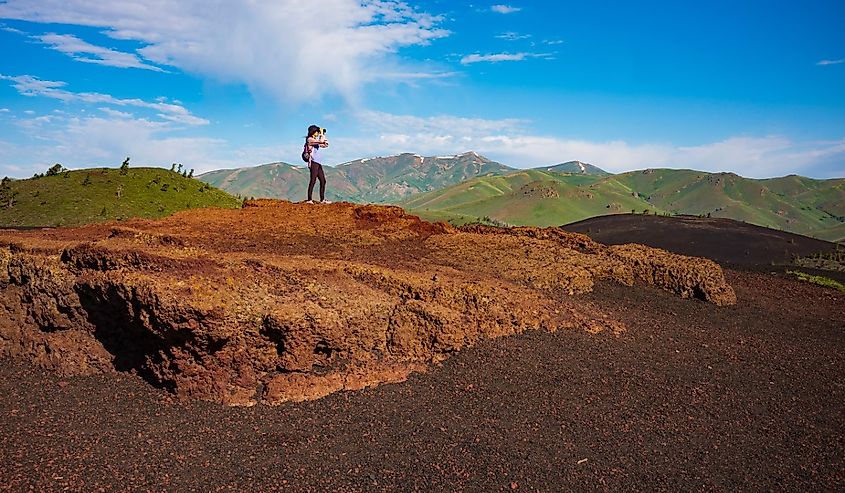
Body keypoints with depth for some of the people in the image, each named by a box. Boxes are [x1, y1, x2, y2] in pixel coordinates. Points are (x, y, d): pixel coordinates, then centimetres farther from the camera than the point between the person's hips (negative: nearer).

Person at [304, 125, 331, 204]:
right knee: (313, 180, -13)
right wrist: (322, 134, -4)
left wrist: (323, 135, 15)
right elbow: (321, 141, -20)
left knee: (323, 181, 8)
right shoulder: (309, 139, -7)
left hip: (318, 163, 9)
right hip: (313, 162, -9)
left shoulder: (316, 140, 19)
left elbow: (325, 145, 23)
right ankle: (309, 200, -14)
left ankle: (322, 199, 11)